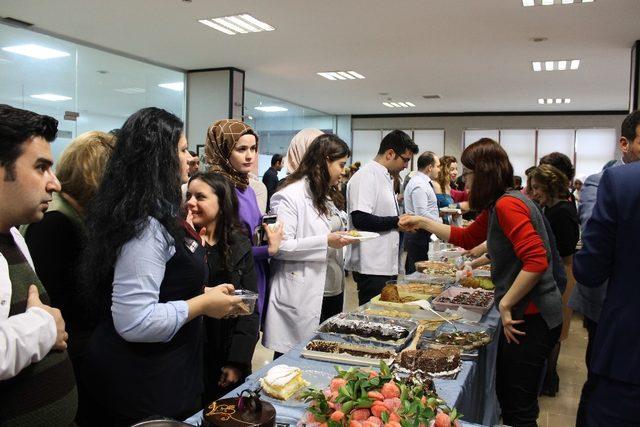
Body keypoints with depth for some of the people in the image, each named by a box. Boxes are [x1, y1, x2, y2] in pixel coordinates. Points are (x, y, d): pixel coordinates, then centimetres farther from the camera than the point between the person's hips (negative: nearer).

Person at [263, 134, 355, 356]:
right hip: (304, 296, -8)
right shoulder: (290, 195, -13)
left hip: (332, 292, 8)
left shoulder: (328, 195, 15)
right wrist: (326, 241, -22)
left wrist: (343, 238, 7)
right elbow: (280, 246, -19)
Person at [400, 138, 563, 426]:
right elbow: (467, 237, 24)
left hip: (532, 317, -10)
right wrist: (422, 222, 21)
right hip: (524, 313, 10)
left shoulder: (508, 205, -20)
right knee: (506, 395, 20)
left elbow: (536, 260, -28)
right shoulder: (496, 206, 11)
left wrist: (505, 304, -20)